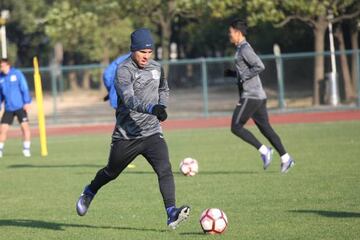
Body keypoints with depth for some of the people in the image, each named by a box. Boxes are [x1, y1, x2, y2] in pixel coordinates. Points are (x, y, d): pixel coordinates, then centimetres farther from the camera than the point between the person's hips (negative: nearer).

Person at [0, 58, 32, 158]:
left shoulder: (17, 74, -6)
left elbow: (24, 88, -6)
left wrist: (27, 102, -11)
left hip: (20, 107, -3)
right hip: (8, 108, 3)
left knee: (25, 126, -9)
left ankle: (26, 149, 2)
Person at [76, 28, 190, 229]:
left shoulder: (157, 68, 6)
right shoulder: (124, 70, -15)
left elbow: (164, 89, 27)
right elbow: (129, 99, -32)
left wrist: (162, 106, 6)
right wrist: (151, 108, -48)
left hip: (152, 133, 3)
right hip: (126, 135, -3)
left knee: (165, 169, -19)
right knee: (111, 172, 17)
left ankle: (172, 213, -28)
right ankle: (89, 192, 47)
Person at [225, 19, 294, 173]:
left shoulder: (244, 49, -12)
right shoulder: (242, 49, 18)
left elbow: (260, 66, -22)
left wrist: (244, 76, -16)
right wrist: (232, 73, 15)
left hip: (250, 96, -10)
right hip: (259, 96, 10)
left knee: (236, 127, -6)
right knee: (265, 128, 9)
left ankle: (264, 150, -7)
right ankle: (285, 158, 5)